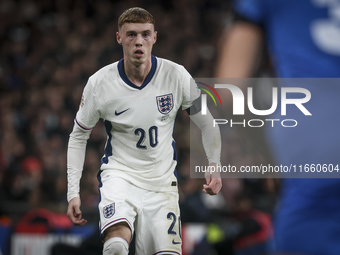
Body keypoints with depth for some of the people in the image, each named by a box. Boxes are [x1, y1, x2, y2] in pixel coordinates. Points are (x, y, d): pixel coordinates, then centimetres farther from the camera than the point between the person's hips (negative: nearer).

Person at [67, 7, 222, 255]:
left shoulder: (177, 76, -6)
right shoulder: (100, 83, -8)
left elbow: (207, 123, 7)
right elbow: (78, 137, 5)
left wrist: (214, 167, -7)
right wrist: (73, 193, -1)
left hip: (162, 181, 2)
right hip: (120, 175, -2)